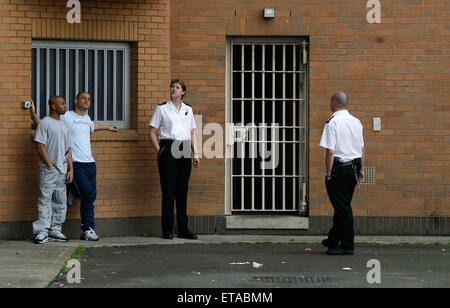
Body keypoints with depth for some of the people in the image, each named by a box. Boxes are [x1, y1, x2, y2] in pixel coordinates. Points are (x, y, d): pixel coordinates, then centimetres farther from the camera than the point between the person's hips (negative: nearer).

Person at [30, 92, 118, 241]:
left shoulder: (87, 118, 19)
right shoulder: (66, 116, 0)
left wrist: (107, 127, 59)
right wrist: (33, 114, -13)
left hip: (90, 163, 7)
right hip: (76, 164, -7)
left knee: (91, 196, 1)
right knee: (88, 194, -17)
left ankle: (87, 230, 6)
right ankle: (88, 228, -8)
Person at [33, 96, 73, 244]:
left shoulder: (65, 125, 16)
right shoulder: (45, 123, -5)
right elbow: (40, 146, -10)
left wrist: (70, 169, 8)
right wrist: (50, 165, -13)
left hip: (62, 170, 7)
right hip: (48, 169, -7)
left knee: (60, 201, 7)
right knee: (45, 198, -8)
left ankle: (55, 230, 13)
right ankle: (42, 231, -7)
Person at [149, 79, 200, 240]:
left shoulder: (188, 109, 14)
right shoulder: (162, 109, 2)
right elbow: (152, 132, 2)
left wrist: (195, 153, 9)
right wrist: (159, 151, -6)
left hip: (184, 151, 4)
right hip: (168, 148, -4)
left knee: (182, 190, 6)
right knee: (168, 190, -4)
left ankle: (183, 229, 11)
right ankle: (167, 230, 0)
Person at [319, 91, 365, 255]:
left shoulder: (333, 122, -13)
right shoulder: (356, 122, 10)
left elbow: (330, 151, -17)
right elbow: (362, 148, 14)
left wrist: (328, 173, -11)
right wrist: (361, 169, 19)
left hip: (338, 168, -8)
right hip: (353, 167, 8)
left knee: (342, 206, -2)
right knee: (343, 205, 17)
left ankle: (347, 245, 0)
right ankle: (333, 240, 30)